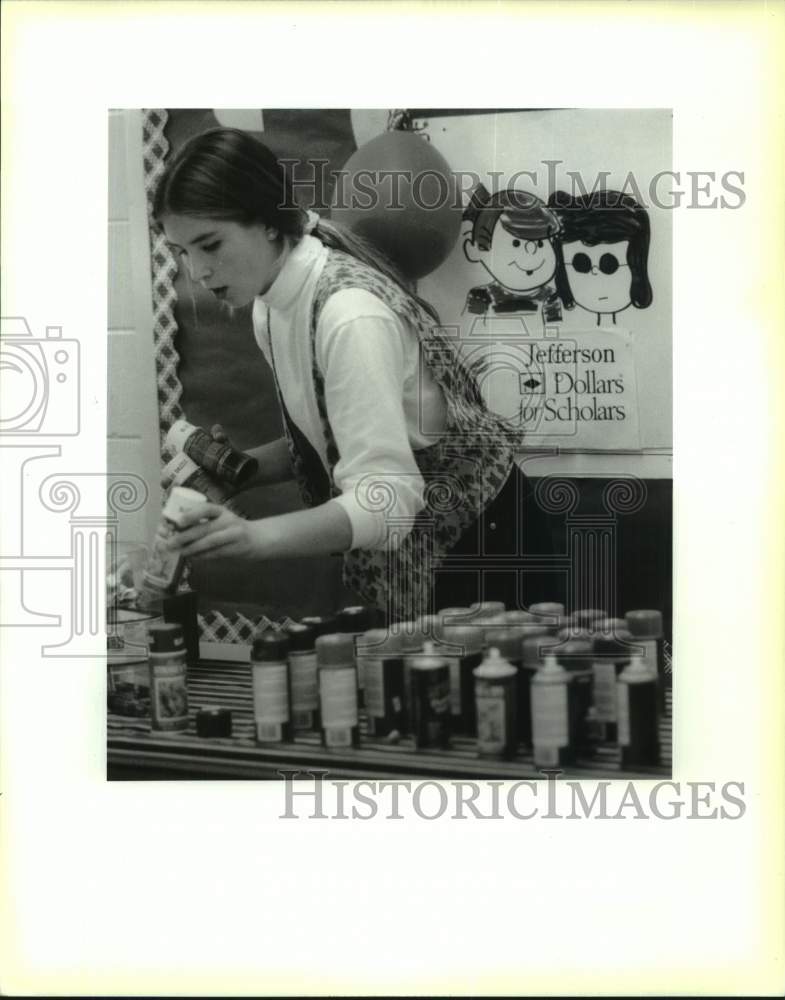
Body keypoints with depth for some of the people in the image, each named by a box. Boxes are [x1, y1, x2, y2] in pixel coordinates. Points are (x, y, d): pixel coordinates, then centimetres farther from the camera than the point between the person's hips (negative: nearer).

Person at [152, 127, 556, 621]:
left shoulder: (351, 314, -28)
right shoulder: (271, 305, -2)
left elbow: (385, 497, -34)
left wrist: (255, 536, -47)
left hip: (476, 538, -8)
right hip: (404, 551, 8)